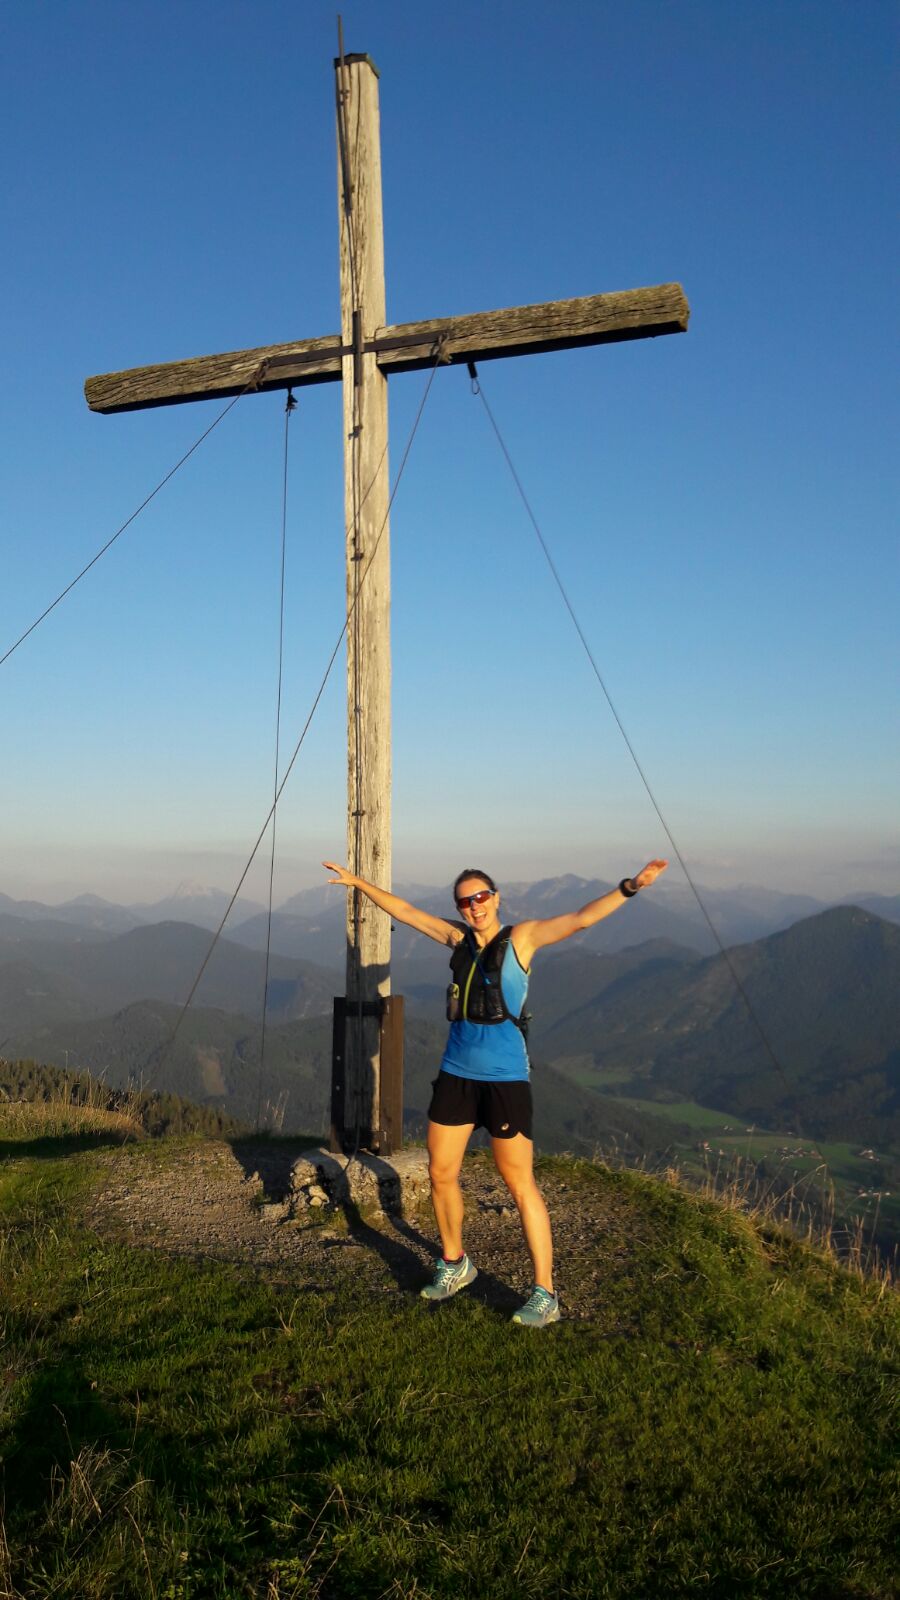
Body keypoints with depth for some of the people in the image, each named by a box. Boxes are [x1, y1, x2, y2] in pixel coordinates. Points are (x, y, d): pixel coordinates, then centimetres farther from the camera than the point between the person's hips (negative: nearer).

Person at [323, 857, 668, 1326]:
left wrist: (628, 887, -31)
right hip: (457, 1073, 6)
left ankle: (545, 1295, 7)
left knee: (520, 1184, -3)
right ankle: (454, 1264, 35)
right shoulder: (458, 938, 9)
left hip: (505, 1077, -5)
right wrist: (359, 883, 25)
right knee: (440, 1172, 12)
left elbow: (580, 919, -17)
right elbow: (405, 911, 19)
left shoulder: (521, 937, -5)